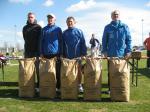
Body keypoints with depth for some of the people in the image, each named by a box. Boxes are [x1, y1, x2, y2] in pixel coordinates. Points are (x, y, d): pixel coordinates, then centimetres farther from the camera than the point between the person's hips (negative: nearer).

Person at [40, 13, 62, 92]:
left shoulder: (58, 29, 7)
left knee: (57, 72, 2)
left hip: (56, 53, -1)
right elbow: (41, 41, 10)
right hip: (46, 54, 2)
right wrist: (41, 53, 2)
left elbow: (60, 41, 6)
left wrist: (60, 53, -2)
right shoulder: (44, 29, 10)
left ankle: (57, 87, 11)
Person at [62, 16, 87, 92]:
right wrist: (63, 54, 4)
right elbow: (62, 44, 10)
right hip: (67, 56, 2)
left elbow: (83, 43, 0)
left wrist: (83, 53, -6)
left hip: (77, 55, -2)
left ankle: (79, 85, 18)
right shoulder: (64, 33, 8)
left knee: (78, 70, 7)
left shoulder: (79, 31, 2)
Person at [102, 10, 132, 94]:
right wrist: (104, 51, -3)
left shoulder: (125, 27, 5)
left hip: (122, 54, 0)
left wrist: (128, 51, -5)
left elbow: (129, 40, 3)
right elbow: (104, 40, 7)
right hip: (111, 54, 0)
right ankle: (110, 88, 19)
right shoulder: (108, 27, 6)